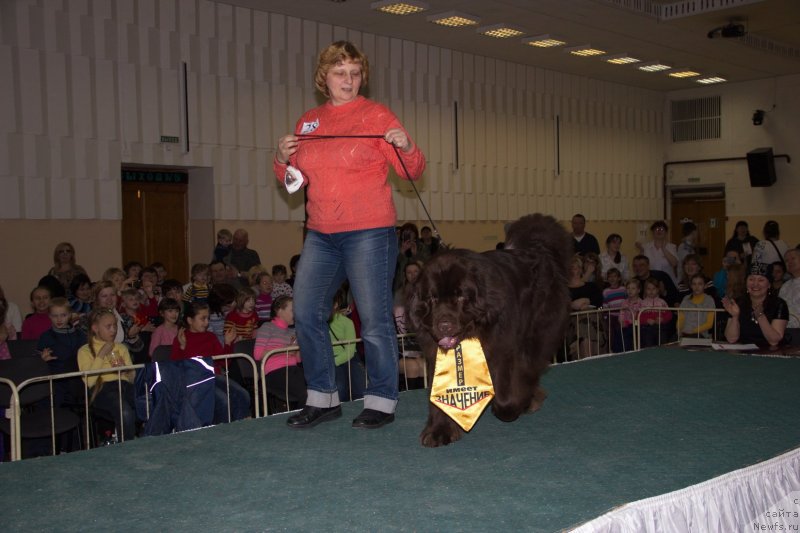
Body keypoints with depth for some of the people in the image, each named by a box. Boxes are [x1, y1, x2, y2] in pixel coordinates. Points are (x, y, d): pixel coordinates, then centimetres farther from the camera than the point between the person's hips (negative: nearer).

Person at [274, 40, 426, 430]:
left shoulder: (376, 115, 0)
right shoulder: (308, 122, 15)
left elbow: (412, 170, -3)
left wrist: (406, 147, -23)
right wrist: (283, 159, -2)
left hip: (369, 233, -6)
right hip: (320, 235, 6)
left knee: (374, 319, -3)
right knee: (306, 314, 5)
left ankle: (381, 401, 9)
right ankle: (322, 398, 17)